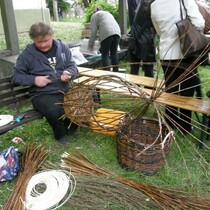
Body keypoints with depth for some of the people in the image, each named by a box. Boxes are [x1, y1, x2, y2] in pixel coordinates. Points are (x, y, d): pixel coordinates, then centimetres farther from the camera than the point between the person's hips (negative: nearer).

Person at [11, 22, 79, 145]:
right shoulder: (27, 54, -1)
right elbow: (15, 76, 3)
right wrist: (34, 79, -14)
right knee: (56, 111, -34)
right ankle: (61, 134, 3)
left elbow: (73, 66, 9)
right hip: (42, 94, -3)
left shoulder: (62, 47, 7)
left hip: (65, 90, 4)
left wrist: (69, 73, -15)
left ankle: (70, 128, 11)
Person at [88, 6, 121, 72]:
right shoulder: (108, 13, 36)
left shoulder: (94, 15, 17)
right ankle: (116, 72, 13)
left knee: (105, 54, -3)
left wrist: (90, 44, 13)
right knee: (114, 53, 11)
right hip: (117, 32, 6)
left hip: (107, 34, -6)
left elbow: (93, 31, 7)